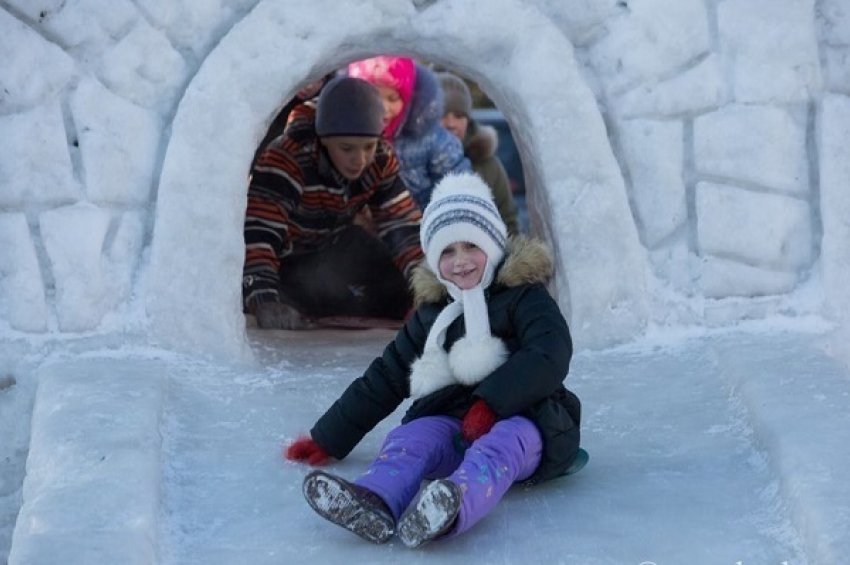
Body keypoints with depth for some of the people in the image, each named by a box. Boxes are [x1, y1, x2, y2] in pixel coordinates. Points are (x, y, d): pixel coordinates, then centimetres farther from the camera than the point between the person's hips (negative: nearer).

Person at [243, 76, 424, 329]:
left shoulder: (381, 161, -19)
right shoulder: (285, 159, -38)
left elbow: (403, 224, -17)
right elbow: (258, 234, -47)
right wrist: (265, 302, -61)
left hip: (332, 246, 4)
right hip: (280, 255, -4)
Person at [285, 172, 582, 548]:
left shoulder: (523, 295, 3)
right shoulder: (432, 313, 19)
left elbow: (550, 357, -15)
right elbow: (385, 378, 23)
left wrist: (492, 403, -27)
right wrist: (328, 440, 21)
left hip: (519, 421, -5)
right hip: (452, 425, 5)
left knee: (502, 443, -38)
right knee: (410, 436, -25)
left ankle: (452, 510, -70)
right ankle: (373, 504, -58)